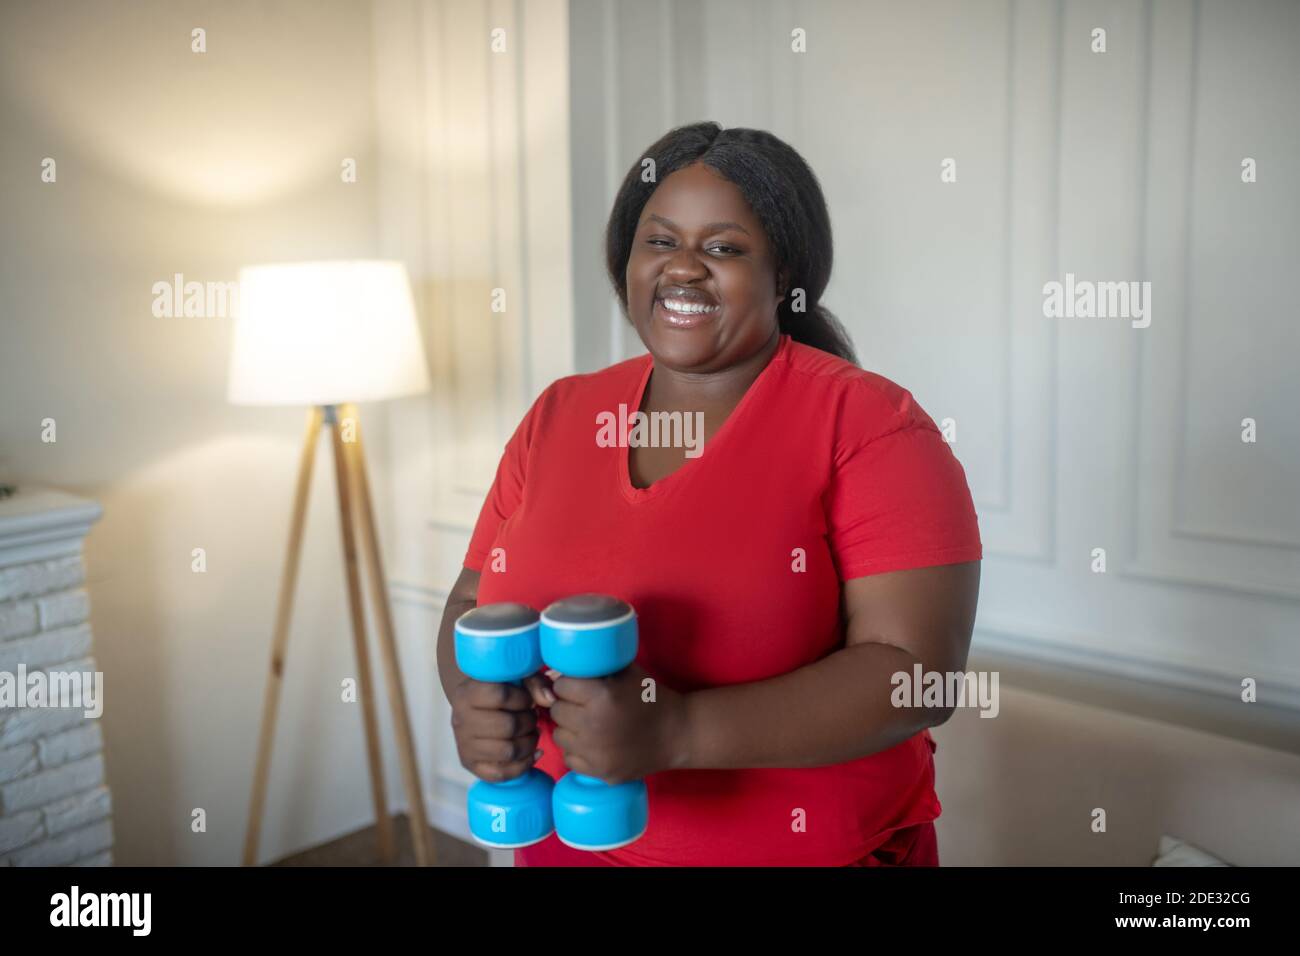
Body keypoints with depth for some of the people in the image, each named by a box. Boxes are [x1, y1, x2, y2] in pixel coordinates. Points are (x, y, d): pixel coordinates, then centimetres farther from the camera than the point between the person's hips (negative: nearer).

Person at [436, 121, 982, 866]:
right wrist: (477, 698, -15)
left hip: (811, 850, -4)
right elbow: (473, 603, 6)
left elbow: (916, 670, -20)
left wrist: (677, 733, -29)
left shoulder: (868, 423, -15)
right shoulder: (558, 416, 0)